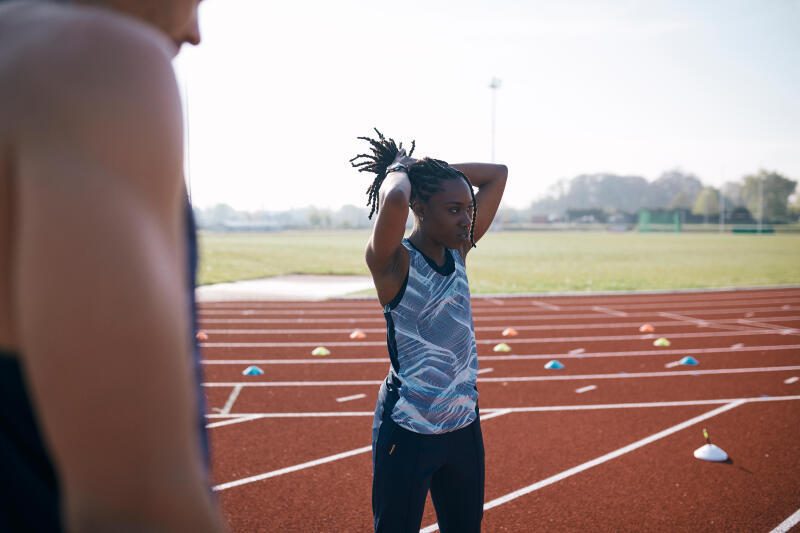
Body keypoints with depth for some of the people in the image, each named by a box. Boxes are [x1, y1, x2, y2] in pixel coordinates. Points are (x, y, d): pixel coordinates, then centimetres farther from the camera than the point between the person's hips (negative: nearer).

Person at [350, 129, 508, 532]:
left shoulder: (459, 251, 3)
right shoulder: (394, 262, -15)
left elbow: (497, 174, 9)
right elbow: (394, 200, -37)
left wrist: (430, 168, 2)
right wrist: (398, 168, -15)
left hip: (464, 427, 7)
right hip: (409, 433, -6)